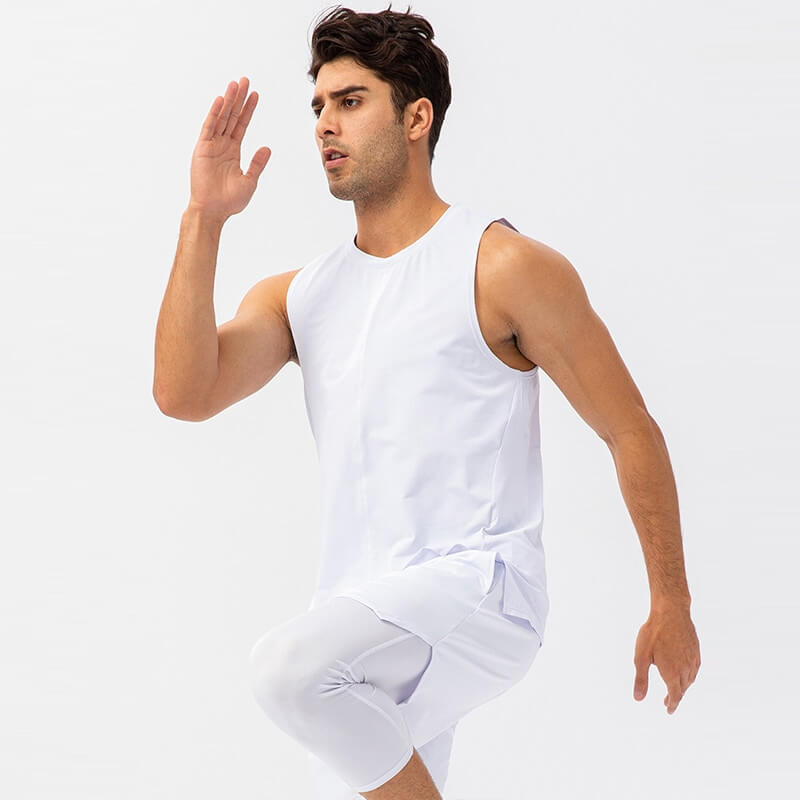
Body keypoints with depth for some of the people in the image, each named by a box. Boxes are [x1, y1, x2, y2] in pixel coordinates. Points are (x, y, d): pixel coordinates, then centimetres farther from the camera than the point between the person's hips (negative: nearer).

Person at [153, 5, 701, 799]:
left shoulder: (505, 269, -5)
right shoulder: (297, 294, 11)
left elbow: (632, 433, 0)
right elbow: (182, 393, -5)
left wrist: (670, 603, 1)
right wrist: (203, 220, -7)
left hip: (480, 591, -6)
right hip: (365, 622, 7)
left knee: (290, 666, -32)